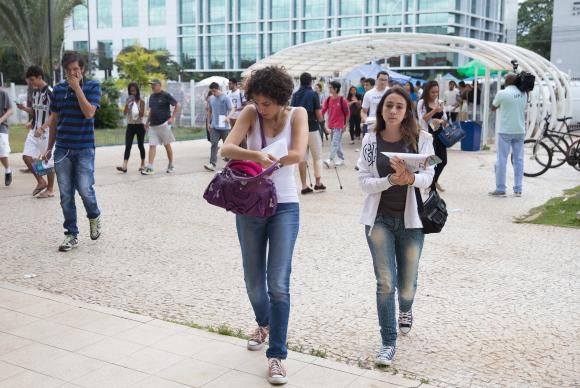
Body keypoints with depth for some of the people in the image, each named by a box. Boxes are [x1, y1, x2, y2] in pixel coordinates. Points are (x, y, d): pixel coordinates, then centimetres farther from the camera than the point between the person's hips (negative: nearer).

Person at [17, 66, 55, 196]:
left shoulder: (50, 92, -15)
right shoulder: (35, 92, 9)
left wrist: (42, 128, -26)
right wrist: (24, 108, 2)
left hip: (47, 132, -7)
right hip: (34, 130, 8)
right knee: (26, 156, 0)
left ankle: (50, 189, 14)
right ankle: (41, 181, 17)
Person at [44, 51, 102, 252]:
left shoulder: (92, 86, -2)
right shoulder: (58, 89, 8)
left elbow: (89, 113, -16)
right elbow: (54, 120, 14)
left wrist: (77, 88, -15)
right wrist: (49, 148, 13)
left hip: (84, 148, -3)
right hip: (62, 149, 3)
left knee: (84, 189, -10)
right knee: (66, 194, 3)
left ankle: (94, 216, 21)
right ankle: (71, 235, 13)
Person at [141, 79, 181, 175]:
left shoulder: (166, 95, -7)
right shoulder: (151, 97, 14)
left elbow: (178, 106, -7)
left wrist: (172, 118, -14)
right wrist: (147, 122, 17)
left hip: (163, 124, -6)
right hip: (153, 125, 6)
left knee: (167, 145, 5)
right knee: (152, 145, -2)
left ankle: (171, 165, 19)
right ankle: (150, 167, -6)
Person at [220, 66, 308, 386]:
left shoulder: (297, 114, -6)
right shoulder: (250, 113, -4)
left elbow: (298, 155, -22)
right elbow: (226, 149, -18)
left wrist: (260, 157, -17)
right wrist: (255, 156, -37)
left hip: (284, 207, -2)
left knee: (278, 284, -8)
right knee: (253, 282, 14)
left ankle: (277, 356, 1)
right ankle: (264, 323, 44)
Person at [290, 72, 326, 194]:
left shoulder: (295, 95, 5)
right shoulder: (313, 94, -7)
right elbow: (318, 113, -8)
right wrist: (320, 121, 11)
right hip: (312, 128, -4)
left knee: (302, 157, 6)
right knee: (317, 156, 9)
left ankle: (304, 186, 7)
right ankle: (318, 183, 10)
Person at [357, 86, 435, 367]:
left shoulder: (421, 139, -5)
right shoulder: (371, 140, -3)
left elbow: (427, 178, -11)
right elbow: (364, 182, -7)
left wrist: (409, 177, -33)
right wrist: (391, 179, -24)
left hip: (410, 219, 0)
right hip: (379, 218, 0)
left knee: (406, 284, 13)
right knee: (385, 282, -6)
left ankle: (405, 309, 49)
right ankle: (388, 342, 9)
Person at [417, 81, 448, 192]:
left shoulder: (440, 102, 10)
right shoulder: (422, 103, -5)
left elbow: (445, 119, 12)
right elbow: (422, 119, -12)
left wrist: (441, 121, -10)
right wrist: (434, 111, -20)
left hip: (439, 134, 5)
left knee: (443, 160, 6)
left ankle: (434, 180, 33)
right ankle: (432, 185, 13)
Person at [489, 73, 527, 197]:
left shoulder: (502, 93, -11)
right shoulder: (523, 94, 5)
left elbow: (493, 108, 3)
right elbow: (524, 109, 15)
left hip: (505, 131, -5)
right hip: (520, 131, 5)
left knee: (502, 160, 0)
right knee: (518, 159, 8)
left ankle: (500, 189, 0)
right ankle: (518, 189, 9)